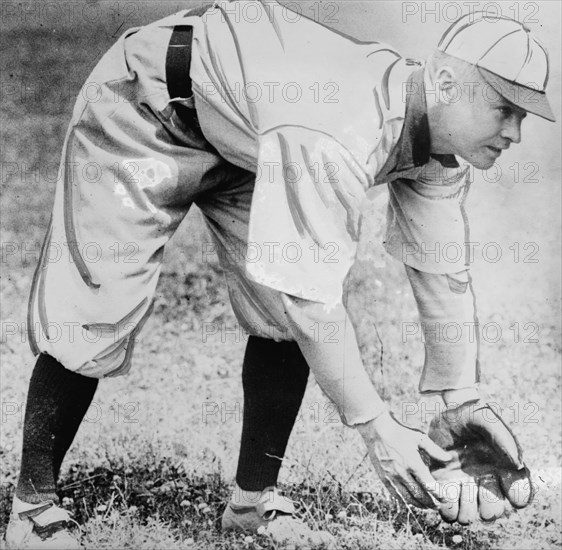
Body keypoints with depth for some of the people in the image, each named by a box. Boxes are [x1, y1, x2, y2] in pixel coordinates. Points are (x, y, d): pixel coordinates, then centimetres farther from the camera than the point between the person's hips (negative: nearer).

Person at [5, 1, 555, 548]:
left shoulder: (442, 133, -13)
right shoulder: (337, 136, -41)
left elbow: (441, 275, -4)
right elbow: (307, 293, -41)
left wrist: (466, 404, -5)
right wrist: (377, 428, -36)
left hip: (245, 132, 8)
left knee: (286, 316, -3)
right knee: (92, 317, -10)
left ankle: (254, 500, 10)